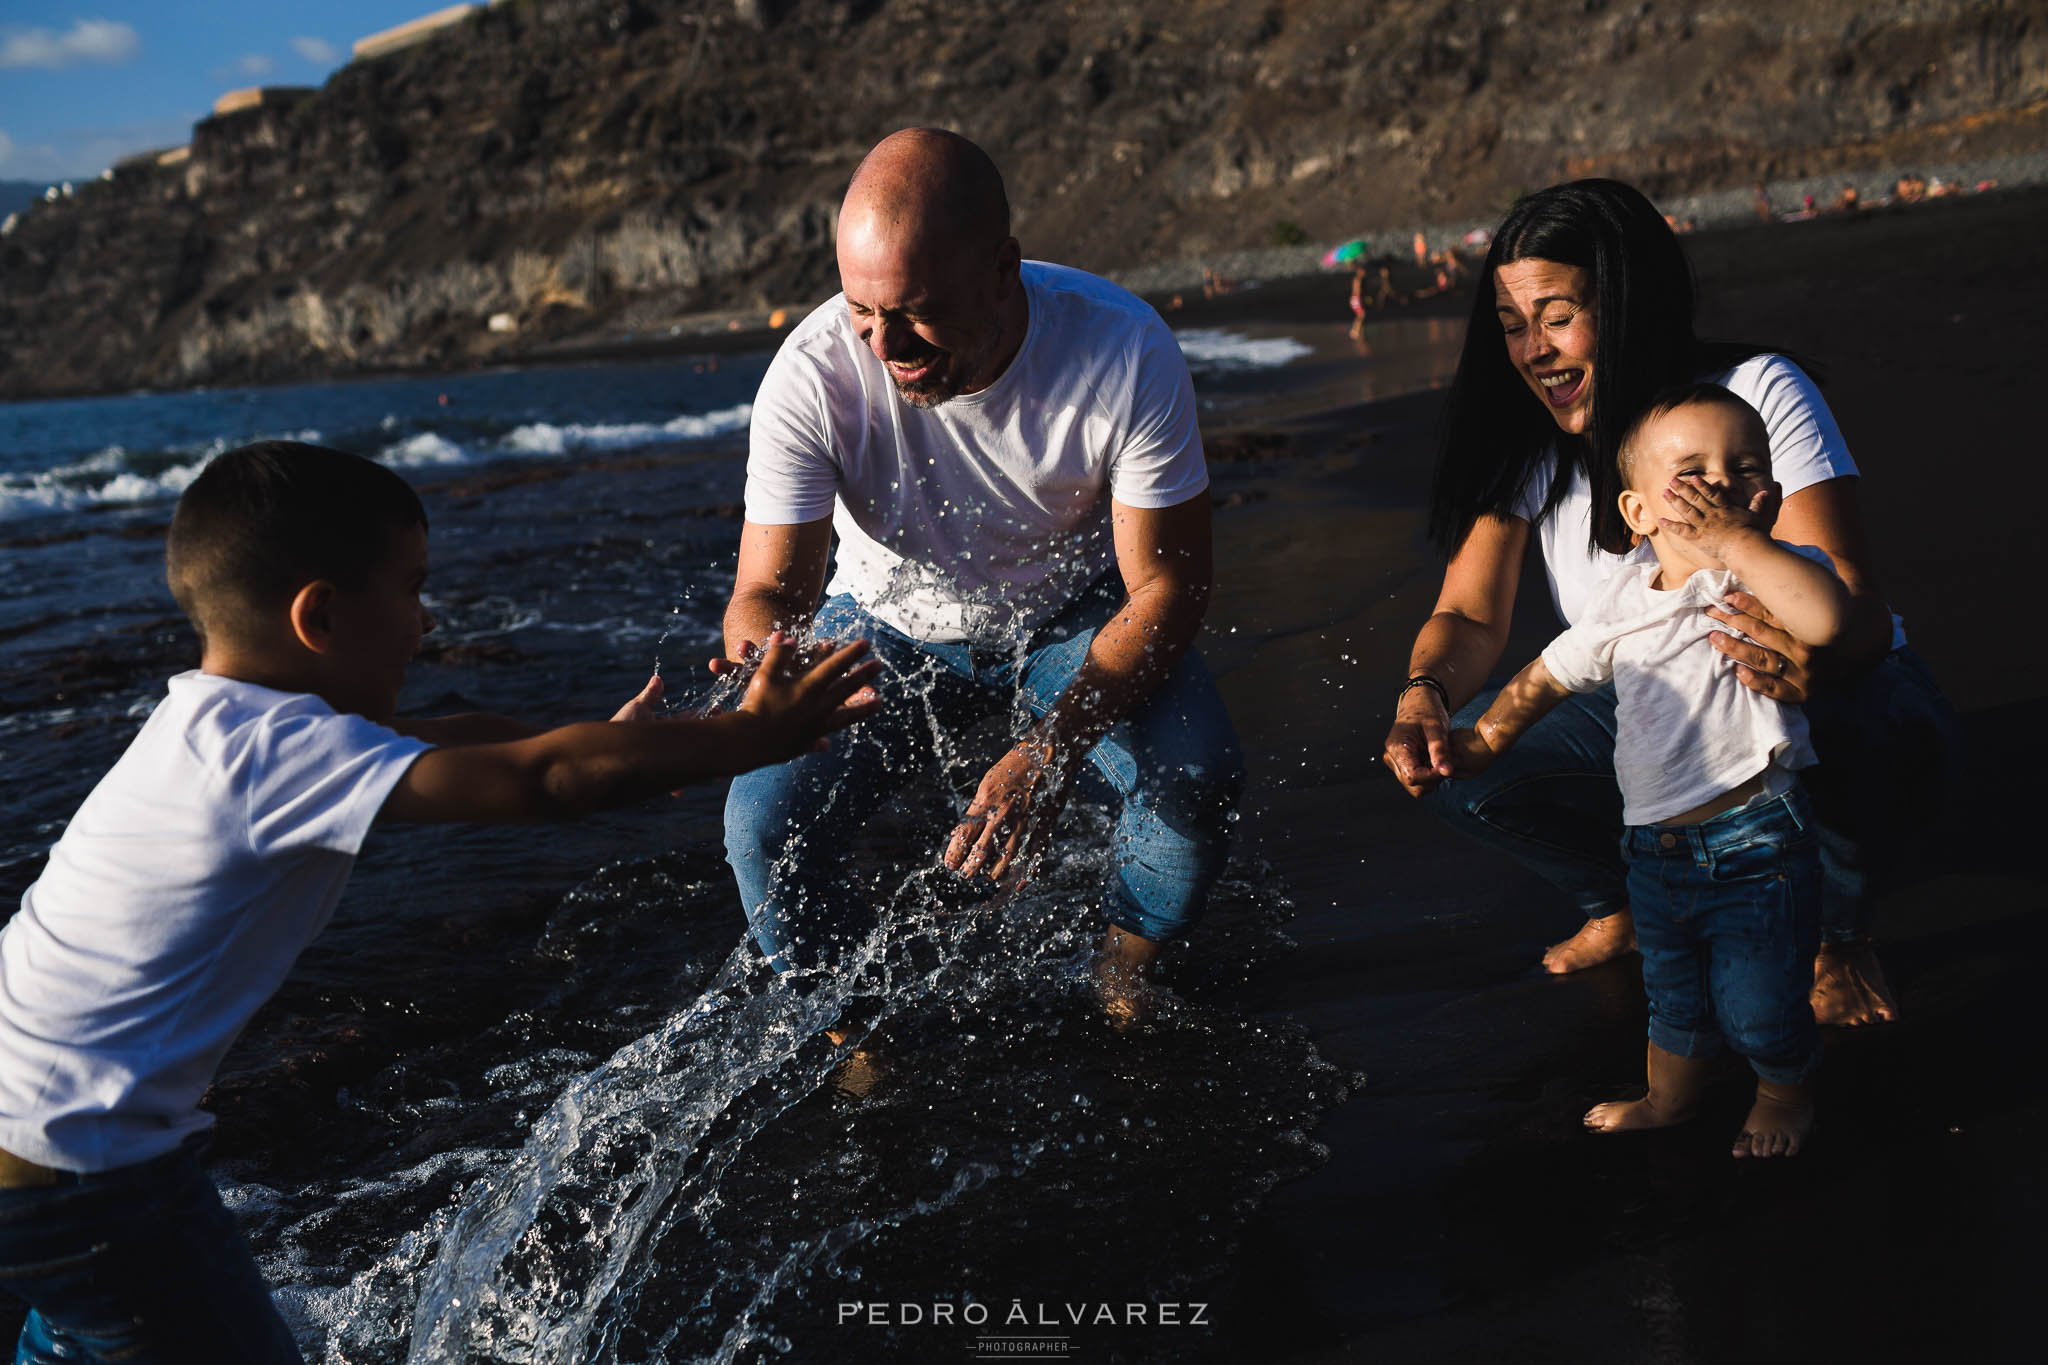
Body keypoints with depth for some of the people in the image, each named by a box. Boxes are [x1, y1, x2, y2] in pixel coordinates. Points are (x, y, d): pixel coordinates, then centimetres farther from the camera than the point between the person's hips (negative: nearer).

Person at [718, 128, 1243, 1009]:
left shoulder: (1126, 354, -29)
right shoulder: (812, 375, -27)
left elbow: (1165, 585, -23)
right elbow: (769, 587, -20)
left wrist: (1054, 746, -37)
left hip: (1077, 619, 0)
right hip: (890, 628, 1)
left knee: (1195, 779, -28)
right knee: (764, 826, -21)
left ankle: (1124, 983, 5)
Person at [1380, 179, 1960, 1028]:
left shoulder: (1757, 395, -21)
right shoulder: (1525, 440, -9)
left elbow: (1858, 608, -29)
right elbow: (1471, 615, -11)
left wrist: (1816, 665, -54)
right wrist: (1424, 694, -35)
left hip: (1793, 713, -3)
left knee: (1888, 734, -37)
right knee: (1447, 760, -19)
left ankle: (1839, 933, -1)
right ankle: (1625, 905, 11)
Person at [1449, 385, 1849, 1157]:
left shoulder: (1771, 575, -13)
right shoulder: (1626, 595, 3)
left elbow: (1825, 617, -38)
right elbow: (1555, 670, 18)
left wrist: (1729, 537, -31)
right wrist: (1489, 735, 23)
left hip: (1754, 841, -5)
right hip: (1656, 850, 5)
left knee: (1758, 1007, 7)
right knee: (1673, 997, 24)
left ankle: (1785, 1095, 39)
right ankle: (1669, 1099, 49)